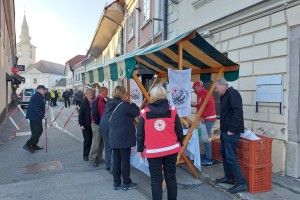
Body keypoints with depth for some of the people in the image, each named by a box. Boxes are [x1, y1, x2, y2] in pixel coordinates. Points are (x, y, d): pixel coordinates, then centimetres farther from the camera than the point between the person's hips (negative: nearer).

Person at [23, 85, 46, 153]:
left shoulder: (35, 96, 17)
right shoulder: (38, 96, -16)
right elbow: (37, 108, -24)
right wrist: (43, 115, -23)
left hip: (33, 117, 11)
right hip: (35, 117, -11)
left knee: (39, 131, 16)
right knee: (37, 132, -6)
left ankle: (34, 145, 23)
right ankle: (28, 145, -2)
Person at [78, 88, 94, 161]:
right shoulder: (84, 103, -3)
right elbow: (80, 114, -5)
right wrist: (81, 124, -10)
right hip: (86, 125, -3)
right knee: (87, 140, 2)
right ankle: (85, 155, 16)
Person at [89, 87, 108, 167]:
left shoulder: (103, 101, 11)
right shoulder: (96, 101, -16)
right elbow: (94, 114, -20)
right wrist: (99, 123, -15)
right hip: (97, 125, -9)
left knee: (102, 143, 14)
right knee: (96, 144, -2)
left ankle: (99, 158, 25)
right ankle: (92, 160, 9)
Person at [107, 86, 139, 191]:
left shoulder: (111, 105, 7)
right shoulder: (124, 105, -16)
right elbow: (137, 112, -10)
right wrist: (131, 103, 5)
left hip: (113, 138, 7)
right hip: (124, 138, -7)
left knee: (116, 160, 14)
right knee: (125, 161, 5)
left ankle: (116, 183, 23)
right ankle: (126, 183, 17)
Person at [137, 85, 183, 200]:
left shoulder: (145, 113, -6)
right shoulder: (172, 111, -4)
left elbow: (140, 134, -1)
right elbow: (179, 131, 3)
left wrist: (140, 149, 11)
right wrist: (180, 144, 18)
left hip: (153, 151, -2)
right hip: (171, 149, 2)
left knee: (156, 179, 7)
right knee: (171, 177, 15)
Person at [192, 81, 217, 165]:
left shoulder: (206, 94, -14)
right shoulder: (200, 95, 15)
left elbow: (211, 106, -23)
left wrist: (203, 116, -24)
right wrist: (194, 105, 8)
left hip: (208, 119, -9)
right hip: (204, 119, 9)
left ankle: (209, 159, -2)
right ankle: (206, 155, 21)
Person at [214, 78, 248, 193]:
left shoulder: (232, 93, -16)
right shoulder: (224, 96, 15)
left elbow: (238, 112, -25)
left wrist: (232, 129, -25)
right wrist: (223, 128, 15)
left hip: (231, 132, -10)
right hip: (225, 131, 10)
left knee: (231, 157, -8)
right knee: (224, 154, 17)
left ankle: (241, 183, 0)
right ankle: (229, 177, 29)